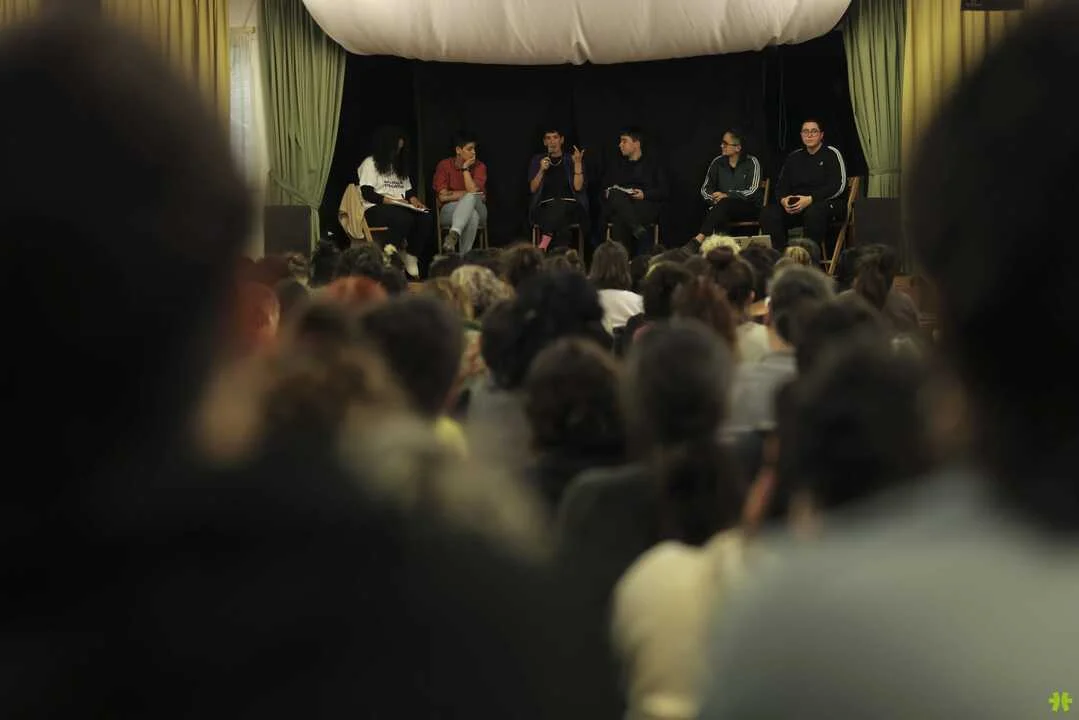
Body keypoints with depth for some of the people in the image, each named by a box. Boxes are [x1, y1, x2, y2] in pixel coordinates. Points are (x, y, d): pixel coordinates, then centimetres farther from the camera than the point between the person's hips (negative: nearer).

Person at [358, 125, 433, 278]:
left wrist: (413, 200, -1)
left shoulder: (399, 166, 28)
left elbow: (409, 190, 24)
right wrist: (391, 201, -18)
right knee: (403, 218, -38)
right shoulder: (370, 163, 5)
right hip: (375, 209, -6)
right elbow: (367, 193, -7)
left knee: (426, 218, -25)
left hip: (401, 208, 6)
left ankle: (411, 259, -24)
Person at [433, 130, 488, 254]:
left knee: (470, 198, -36)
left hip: (477, 208, 1)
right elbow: (443, 196, -9)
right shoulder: (444, 165, 0)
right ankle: (464, 257, -46)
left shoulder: (479, 166, 2)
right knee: (472, 215, -37)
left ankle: (453, 235, -55)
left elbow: (473, 191, -14)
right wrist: (469, 194, -9)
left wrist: (465, 168, -10)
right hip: (450, 211, -1)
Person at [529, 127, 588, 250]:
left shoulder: (572, 160, 12)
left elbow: (578, 187, -1)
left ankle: (543, 246, -40)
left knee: (559, 206, -38)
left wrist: (578, 164, -11)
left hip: (571, 207, -1)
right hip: (545, 207, 1)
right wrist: (541, 170, -9)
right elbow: (533, 189, 5)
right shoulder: (537, 160, 15)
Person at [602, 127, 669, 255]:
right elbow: (605, 187, 25)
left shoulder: (651, 165, 16)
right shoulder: (618, 164, 28)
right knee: (616, 195, -36)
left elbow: (663, 192, 7)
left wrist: (645, 194, -11)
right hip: (619, 205, 3)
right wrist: (607, 193, 0)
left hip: (645, 205, -3)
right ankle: (637, 229, -49)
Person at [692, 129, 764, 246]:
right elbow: (705, 189, 9)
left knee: (724, 204, -35)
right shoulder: (718, 162, 8)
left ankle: (699, 239, -46)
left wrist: (727, 195, -22)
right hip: (725, 210, 3)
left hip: (749, 207, -3)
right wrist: (714, 199, -13)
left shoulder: (751, 163, -4)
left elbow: (752, 192, -13)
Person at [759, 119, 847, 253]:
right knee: (767, 213, -20)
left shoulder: (831, 154, 2)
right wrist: (784, 200, -9)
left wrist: (810, 199, -20)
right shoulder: (794, 157, 19)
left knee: (814, 212, -40)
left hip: (827, 202, -5)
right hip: (796, 206, 5)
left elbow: (838, 187, -9)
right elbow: (781, 186, 17)